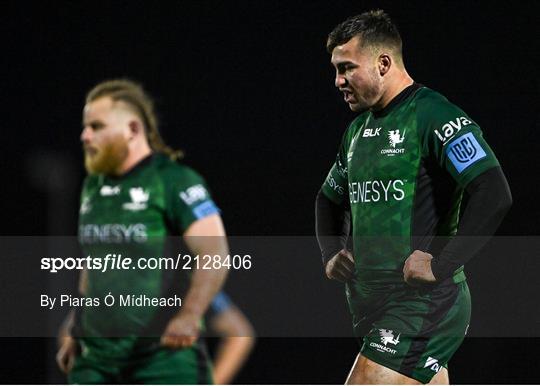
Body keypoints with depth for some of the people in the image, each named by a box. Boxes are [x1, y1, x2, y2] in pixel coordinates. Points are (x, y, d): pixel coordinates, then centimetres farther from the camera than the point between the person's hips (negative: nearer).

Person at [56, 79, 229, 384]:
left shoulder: (175, 181, -9)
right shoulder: (93, 187, 15)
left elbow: (215, 255, -18)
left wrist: (190, 316, -31)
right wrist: (75, 332, 22)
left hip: (164, 355, -7)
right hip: (96, 357, 7)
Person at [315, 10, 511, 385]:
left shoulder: (432, 115, -11)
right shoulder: (359, 129, 16)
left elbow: (494, 195, -22)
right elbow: (329, 199, 33)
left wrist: (441, 266, -21)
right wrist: (331, 255, 14)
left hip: (423, 303, -9)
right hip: (373, 304, 9)